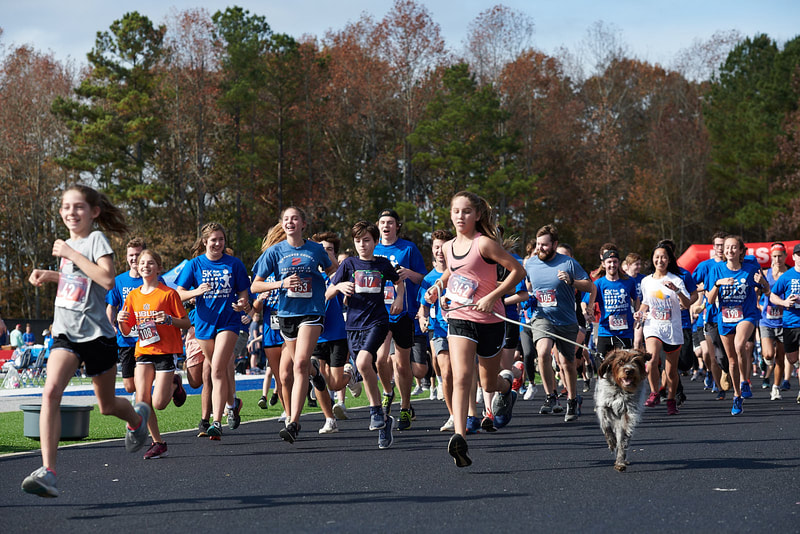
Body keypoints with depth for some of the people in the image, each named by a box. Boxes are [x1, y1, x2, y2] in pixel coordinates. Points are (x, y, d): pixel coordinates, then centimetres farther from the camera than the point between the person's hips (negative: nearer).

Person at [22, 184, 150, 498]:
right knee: (51, 391, -21)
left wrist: (71, 254, -22)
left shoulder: (96, 240, -9)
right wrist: (48, 275, 13)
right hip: (66, 334, 4)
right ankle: (48, 472, -28)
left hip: (96, 333, -4)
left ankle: (137, 418, 49)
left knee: (107, 406, 12)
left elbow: (107, 280, -26)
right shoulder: (68, 243, 11)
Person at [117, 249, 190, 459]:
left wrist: (169, 319, -21)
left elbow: (187, 324, -2)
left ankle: (175, 387, 22)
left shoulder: (168, 293, -4)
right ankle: (158, 443, 6)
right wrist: (121, 321, -10)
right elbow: (126, 331, 12)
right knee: (142, 401, -9)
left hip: (166, 351, -4)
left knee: (158, 403, -12)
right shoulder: (133, 296, 9)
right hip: (143, 352, 4)